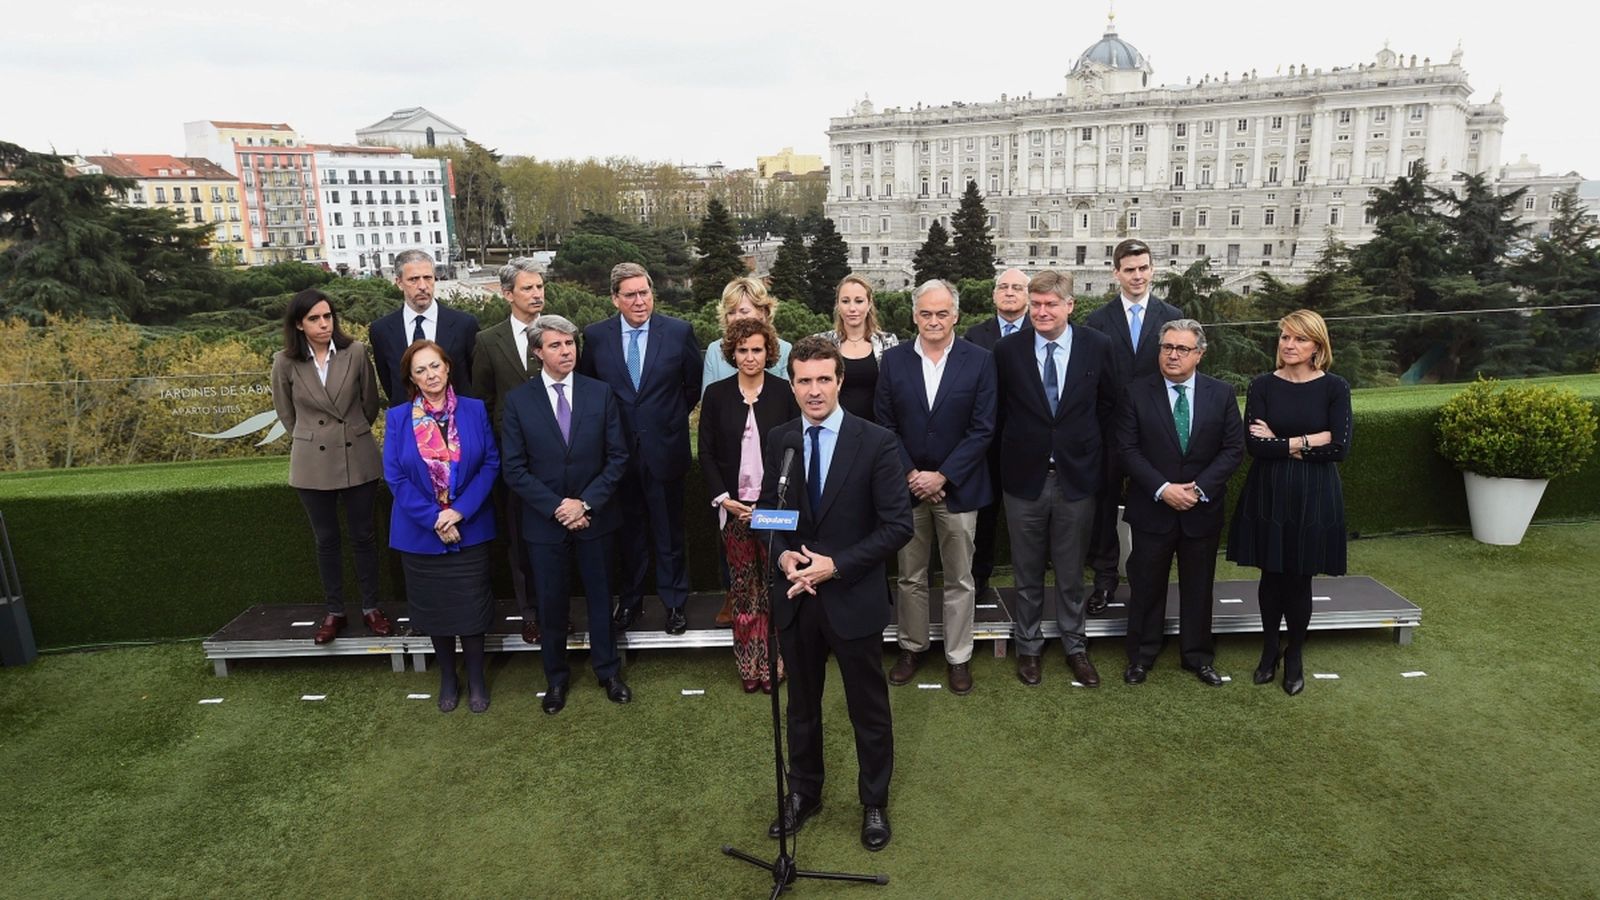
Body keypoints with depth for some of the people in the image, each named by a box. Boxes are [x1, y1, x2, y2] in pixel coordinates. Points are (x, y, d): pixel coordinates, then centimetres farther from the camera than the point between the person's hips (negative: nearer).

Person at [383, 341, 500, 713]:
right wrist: (433, 519, -14)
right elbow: (395, 476, -5)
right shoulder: (397, 418, -1)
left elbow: (491, 463, -5)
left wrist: (460, 511, -15)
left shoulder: (475, 410, -2)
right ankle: (447, 679, 31)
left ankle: (476, 679, 24)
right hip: (420, 533, 1)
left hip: (470, 530, -1)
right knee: (434, 609, 12)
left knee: (471, 607, 5)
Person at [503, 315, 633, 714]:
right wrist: (555, 507, -14)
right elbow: (515, 469, -6)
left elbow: (617, 456, -3)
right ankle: (555, 677, 32)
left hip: (595, 516, 1)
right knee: (551, 602, 12)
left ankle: (608, 670, 33)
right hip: (544, 520, 0)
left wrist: (585, 502, -13)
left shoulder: (601, 393, -3)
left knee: (600, 595, 14)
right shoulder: (518, 399, -5)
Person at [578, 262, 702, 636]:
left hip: (664, 449, -1)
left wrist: (671, 419, 7)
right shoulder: (595, 336, -1)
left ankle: (674, 602, 24)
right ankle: (629, 601, 30)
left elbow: (695, 385, 6)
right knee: (628, 532, 15)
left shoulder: (679, 332, -5)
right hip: (617, 451, 1)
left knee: (669, 533, 10)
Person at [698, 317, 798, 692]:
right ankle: (749, 665, 17)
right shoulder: (716, 394, 4)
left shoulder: (785, 393, 0)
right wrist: (724, 499, -6)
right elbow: (706, 453, 5)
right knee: (742, 587, 6)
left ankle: (774, 662, 15)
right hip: (733, 506, 1)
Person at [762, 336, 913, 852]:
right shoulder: (778, 441, -1)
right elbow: (768, 510, 9)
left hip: (853, 598, -3)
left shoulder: (876, 443, -13)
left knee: (869, 709, 15)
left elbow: (898, 525, -13)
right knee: (801, 704, 21)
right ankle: (803, 792, 43)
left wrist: (836, 565, -20)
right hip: (795, 598, 3)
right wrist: (783, 554, -11)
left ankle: (874, 803, 38)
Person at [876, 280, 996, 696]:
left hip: (957, 486, -1)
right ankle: (912, 647, 31)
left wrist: (941, 476, -13)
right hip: (907, 485, 2)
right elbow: (885, 424, 0)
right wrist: (910, 475, -9)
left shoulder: (979, 360, -5)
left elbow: (982, 429, -7)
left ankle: (958, 656, 24)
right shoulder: (894, 359, 0)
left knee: (960, 579, 9)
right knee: (910, 576, 13)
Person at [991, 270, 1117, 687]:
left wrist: (1092, 453, 4)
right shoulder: (1007, 349, -5)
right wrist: (1012, 452, 2)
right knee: (1027, 574, 13)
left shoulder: (1097, 346, -4)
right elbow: (1000, 410, 3)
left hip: (1076, 478, 0)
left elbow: (1107, 405, 6)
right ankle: (1028, 646, 31)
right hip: (1024, 478, 0)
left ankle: (1075, 646, 32)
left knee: (1072, 574, 13)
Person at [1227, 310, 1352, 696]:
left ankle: (1295, 656, 26)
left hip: (1313, 497, -1)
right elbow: (1254, 445, -11)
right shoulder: (1262, 386, -1)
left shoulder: (1334, 387, -2)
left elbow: (1339, 447, -11)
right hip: (1268, 494, 1)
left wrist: (1281, 442, -11)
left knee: (1299, 578, 6)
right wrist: (1306, 443, -13)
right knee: (1272, 575, 10)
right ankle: (1269, 650, 29)